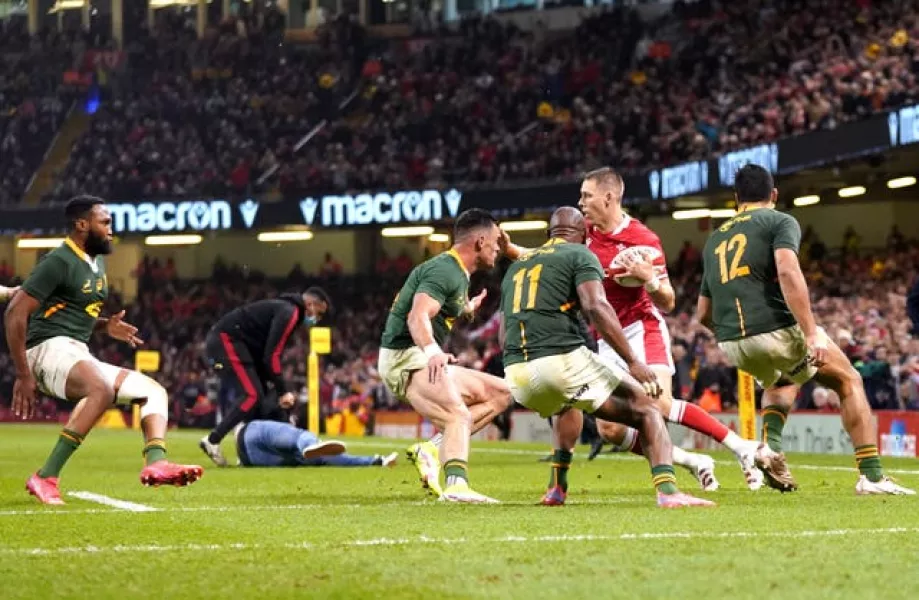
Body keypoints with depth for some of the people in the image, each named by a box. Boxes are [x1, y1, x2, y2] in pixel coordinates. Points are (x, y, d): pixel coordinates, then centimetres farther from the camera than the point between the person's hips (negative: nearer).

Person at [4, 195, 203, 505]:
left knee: (154, 391, 6)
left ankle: (156, 463, -20)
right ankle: (45, 478, -36)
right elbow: (16, 311, -15)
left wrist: (105, 326, 9)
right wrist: (23, 375, -18)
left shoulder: (96, 262, 18)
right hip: (50, 349, -10)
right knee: (103, 390, -36)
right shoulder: (60, 261, -10)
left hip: (79, 355, 10)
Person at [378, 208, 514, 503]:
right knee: (460, 415, -30)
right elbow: (417, 316, -30)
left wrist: (467, 308, 47)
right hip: (407, 359, -10)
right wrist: (433, 351, -46)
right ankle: (457, 485, -51)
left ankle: (432, 448, -4)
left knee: (500, 394, 8)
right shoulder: (445, 271, -15)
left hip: (426, 359, 10)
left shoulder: (458, 273, 18)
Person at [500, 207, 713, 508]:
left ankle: (557, 488, 30)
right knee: (645, 407, 4)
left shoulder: (517, 265, 25)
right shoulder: (580, 255, 6)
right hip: (561, 359, -6)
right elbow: (596, 307, -12)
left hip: (516, 373, 6)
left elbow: (503, 335, 26)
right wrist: (633, 361, -14)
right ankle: (667, 490, -16)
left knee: (568, 406, 39)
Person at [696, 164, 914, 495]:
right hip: (776, 330, -6)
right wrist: (812, 333, -21)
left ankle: (771, 447, 10)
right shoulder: (780, 221, 3)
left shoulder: (714, 240, 21)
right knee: (849, 382, 15)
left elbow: (703, 314, 22)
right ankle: (871, 476, 6)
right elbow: (788, 271, -17)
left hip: (731, 344, 6)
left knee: (781, 382, 37)